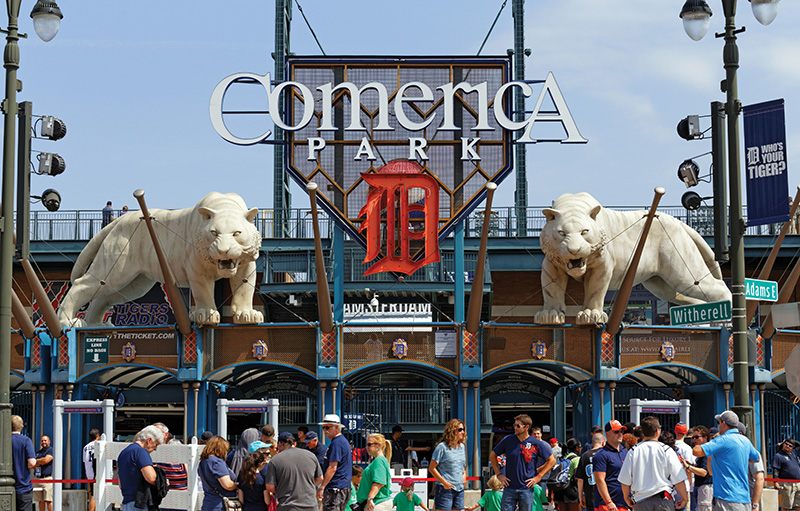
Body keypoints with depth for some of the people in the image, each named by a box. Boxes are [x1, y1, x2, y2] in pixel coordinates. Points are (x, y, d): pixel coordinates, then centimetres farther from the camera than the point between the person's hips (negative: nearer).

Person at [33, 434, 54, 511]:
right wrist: (40, 462, -5)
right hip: (37, 479, 6)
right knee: (41, 501, 7)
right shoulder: (38, 452, 21)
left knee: (48, 500, -12)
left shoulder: (51, 450, 1)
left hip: (48, 479, -6)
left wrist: (36, 461, 4)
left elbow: (46, 460, -14)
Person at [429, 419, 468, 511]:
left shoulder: (462, 446, 14)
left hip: (459, 489, 6)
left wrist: (464, 475, 9)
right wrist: (444, 482, -13)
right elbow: (431, 468, -8)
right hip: (445, 489, -6)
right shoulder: (442, 447, -7)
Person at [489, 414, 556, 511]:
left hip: (527, 489, -1)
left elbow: (552, 460, 6)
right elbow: (492, 455, 15)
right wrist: (499, 475, 5)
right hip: (509, 488, 1)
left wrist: (538, 477, -1)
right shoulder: (508, 440, 2)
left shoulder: (536, 444, -2)